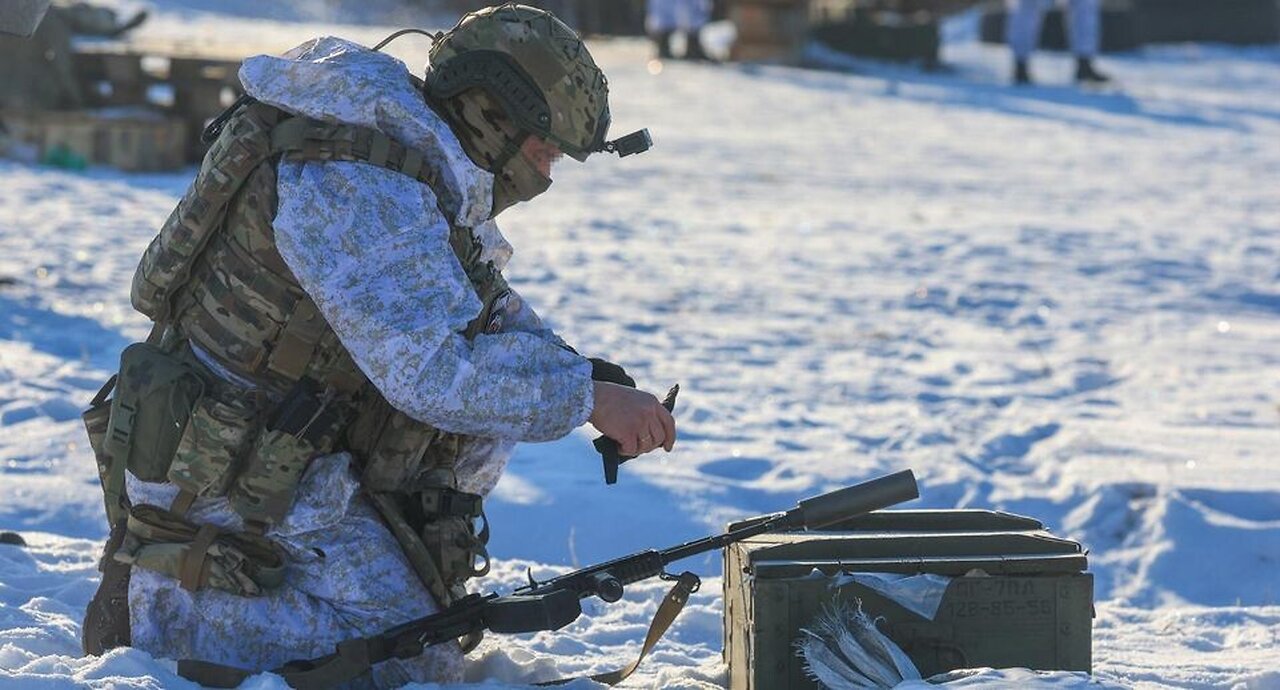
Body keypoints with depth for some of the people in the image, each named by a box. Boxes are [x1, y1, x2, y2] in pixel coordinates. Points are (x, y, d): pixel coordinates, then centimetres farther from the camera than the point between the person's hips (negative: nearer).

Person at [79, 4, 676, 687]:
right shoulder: (359, 188, -24)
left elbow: (494, 312, 17)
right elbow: (434, 368, -31)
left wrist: (586, 374, -2)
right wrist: (590, 395, -23)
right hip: (255, 484, -10)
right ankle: (169, 610, -4)